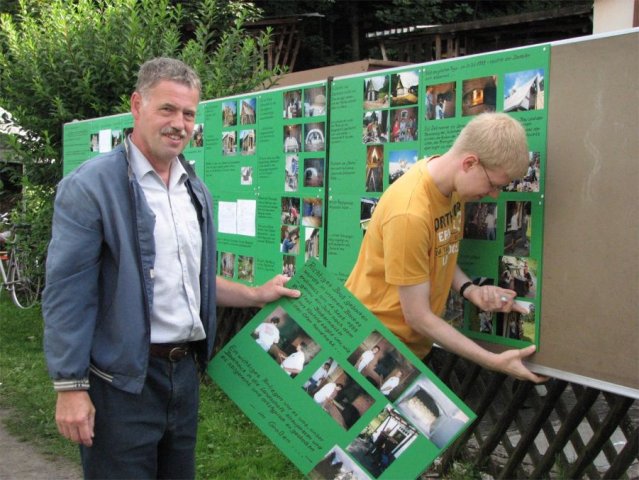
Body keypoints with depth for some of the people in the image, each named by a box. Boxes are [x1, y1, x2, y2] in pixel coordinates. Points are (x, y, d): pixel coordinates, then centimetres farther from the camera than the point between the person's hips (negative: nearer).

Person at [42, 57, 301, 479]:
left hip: (185, 371, 7)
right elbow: (67, 295, -15)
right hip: (122, 380, -7)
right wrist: (70, 387, -16)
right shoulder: (90, 187, -13)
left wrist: (257, 295, 12)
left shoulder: (196, 191, 11)